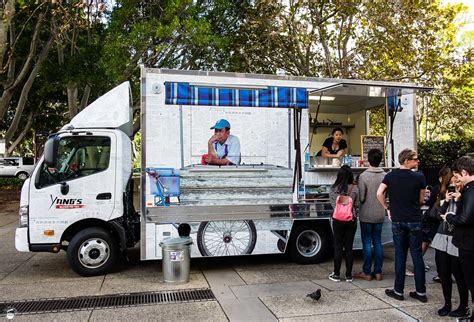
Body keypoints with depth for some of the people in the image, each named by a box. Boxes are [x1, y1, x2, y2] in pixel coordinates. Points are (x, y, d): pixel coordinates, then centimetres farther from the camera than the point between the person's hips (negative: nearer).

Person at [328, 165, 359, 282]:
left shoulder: (333, 189, -7)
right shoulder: (354, 188, -8)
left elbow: (333, 204, 1)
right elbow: (356, 204, 1)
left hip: (338, 221, 0)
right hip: (351, 221, 1)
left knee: (338, 247, 7)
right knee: (349, 247, 8)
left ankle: (336, 275, 13)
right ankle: (348, 275, 15)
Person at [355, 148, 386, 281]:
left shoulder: (364, 176, -15)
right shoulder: (385, 176, -2)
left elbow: (361, 197, -14)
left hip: (366, 214, -4)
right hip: (380, 214, 4)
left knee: (367, 243, 3)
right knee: (377, 242, 12)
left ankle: (367, 272, 8)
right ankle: (378, 272, 17)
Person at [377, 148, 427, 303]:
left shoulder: (390, 176, -2)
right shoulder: (419, 177, -5)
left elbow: (379, 194, -11)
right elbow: (421, 200, 3)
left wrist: (387, 208, 3)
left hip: (397, 220, 1)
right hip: (414, 220, -1)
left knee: (400, 255, 8)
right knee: (417, 255, 7)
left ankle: (398, 291, 13)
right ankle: (421, 291, 14)